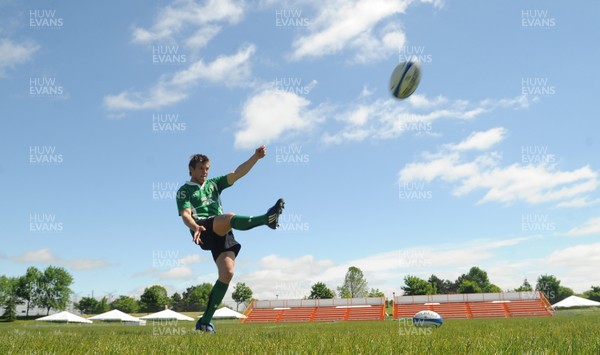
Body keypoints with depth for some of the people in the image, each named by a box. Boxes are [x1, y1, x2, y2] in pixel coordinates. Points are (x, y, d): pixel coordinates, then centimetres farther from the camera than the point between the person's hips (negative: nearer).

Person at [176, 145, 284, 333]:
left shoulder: (213, 184, 28)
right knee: (229, 217, -33)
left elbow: (237, 173, 16)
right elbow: (185, 214, -4)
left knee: (227, 273, -12)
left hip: (222, 234, 5)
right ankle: (266, 218, -62)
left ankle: (205, 321, -5)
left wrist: (256, 157, 1)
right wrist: (195, 227, -27)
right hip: (204, 231, -4)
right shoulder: (184, 191, 15)